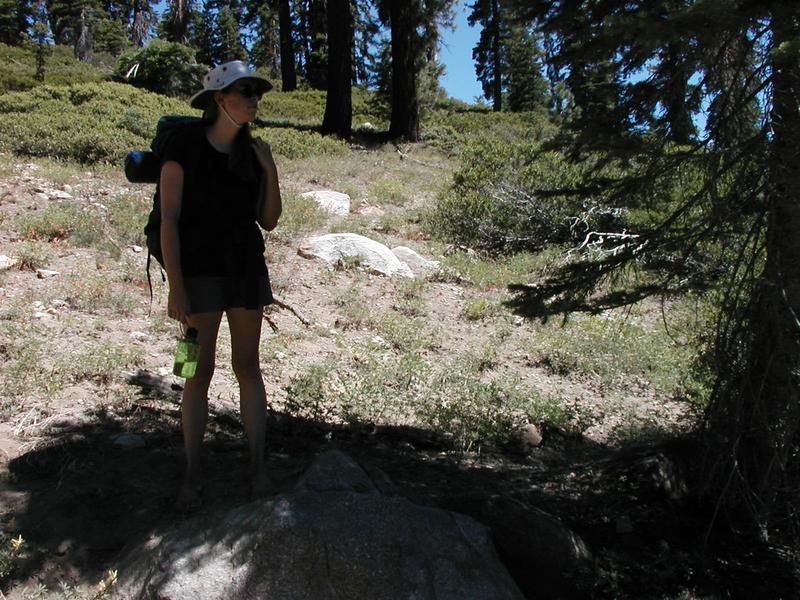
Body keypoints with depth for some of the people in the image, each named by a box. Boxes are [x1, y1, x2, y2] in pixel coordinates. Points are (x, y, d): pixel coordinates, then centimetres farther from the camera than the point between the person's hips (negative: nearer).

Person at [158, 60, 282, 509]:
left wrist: (270, 170, -4)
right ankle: (194, 473, 12)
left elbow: (269, 221, 8)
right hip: (201, 270, -4)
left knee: (248, 366, 6)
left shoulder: (252, 152, 9)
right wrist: (176, 287, -15)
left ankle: (258, 465, 14)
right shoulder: (185, 148, -5)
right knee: (200, 371, 0)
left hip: (248, 269, 4)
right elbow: (169, 220, -9)